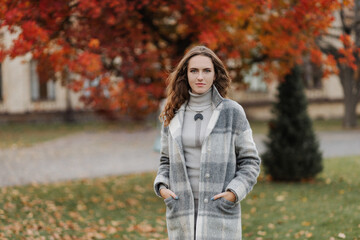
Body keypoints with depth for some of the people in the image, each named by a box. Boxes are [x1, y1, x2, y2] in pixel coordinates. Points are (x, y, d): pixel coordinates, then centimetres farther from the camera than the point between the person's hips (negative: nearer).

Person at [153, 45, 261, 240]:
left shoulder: (232, 112, 1)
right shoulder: (173, 116, 10)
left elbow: (250, 161, 4)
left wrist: (234, 193, -10)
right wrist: (161, 187, 1)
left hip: (220, 213, -3)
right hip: (182, 214, 3)